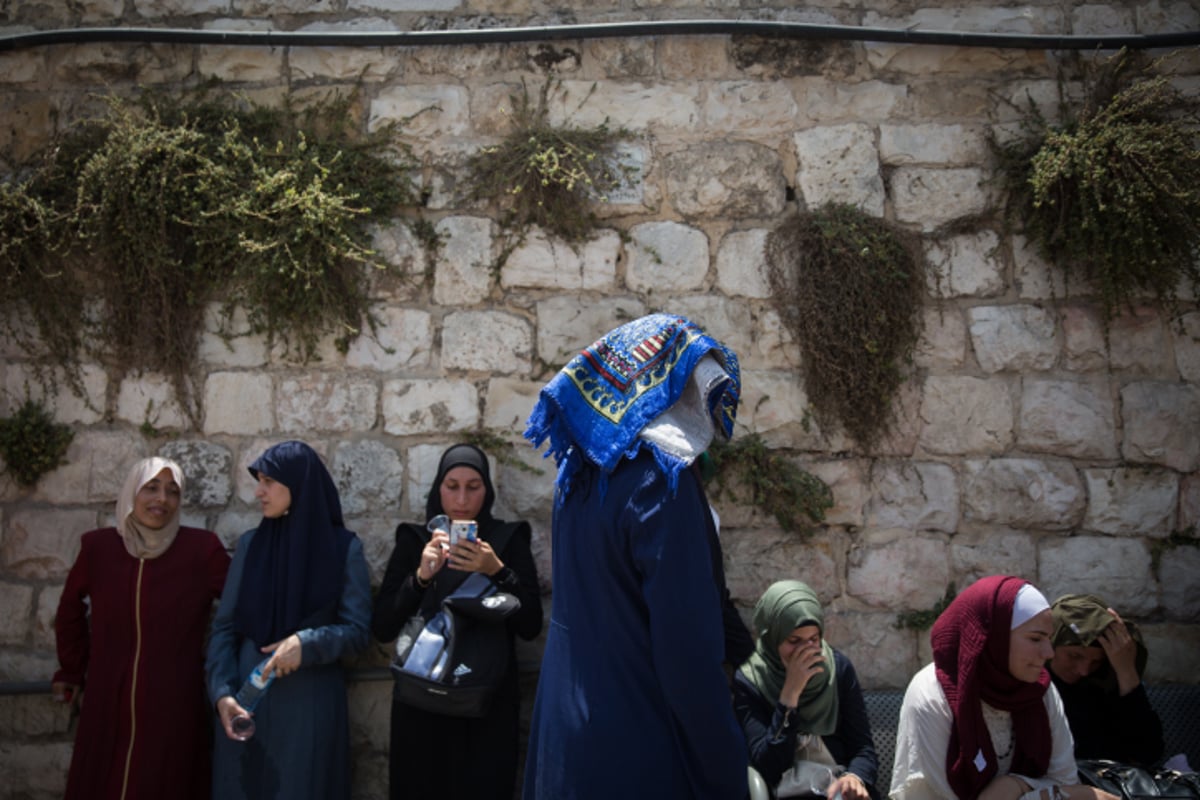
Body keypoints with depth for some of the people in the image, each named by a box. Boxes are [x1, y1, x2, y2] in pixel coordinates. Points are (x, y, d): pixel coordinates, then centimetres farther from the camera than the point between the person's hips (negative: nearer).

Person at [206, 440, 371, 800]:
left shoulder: (344, 547, -4)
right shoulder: (249, 543, 5)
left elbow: (359, 630, -4)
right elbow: (225, 627, 3)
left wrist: (307, 643, -20)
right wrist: (222, 691, -10)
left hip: (311, 703, -2)